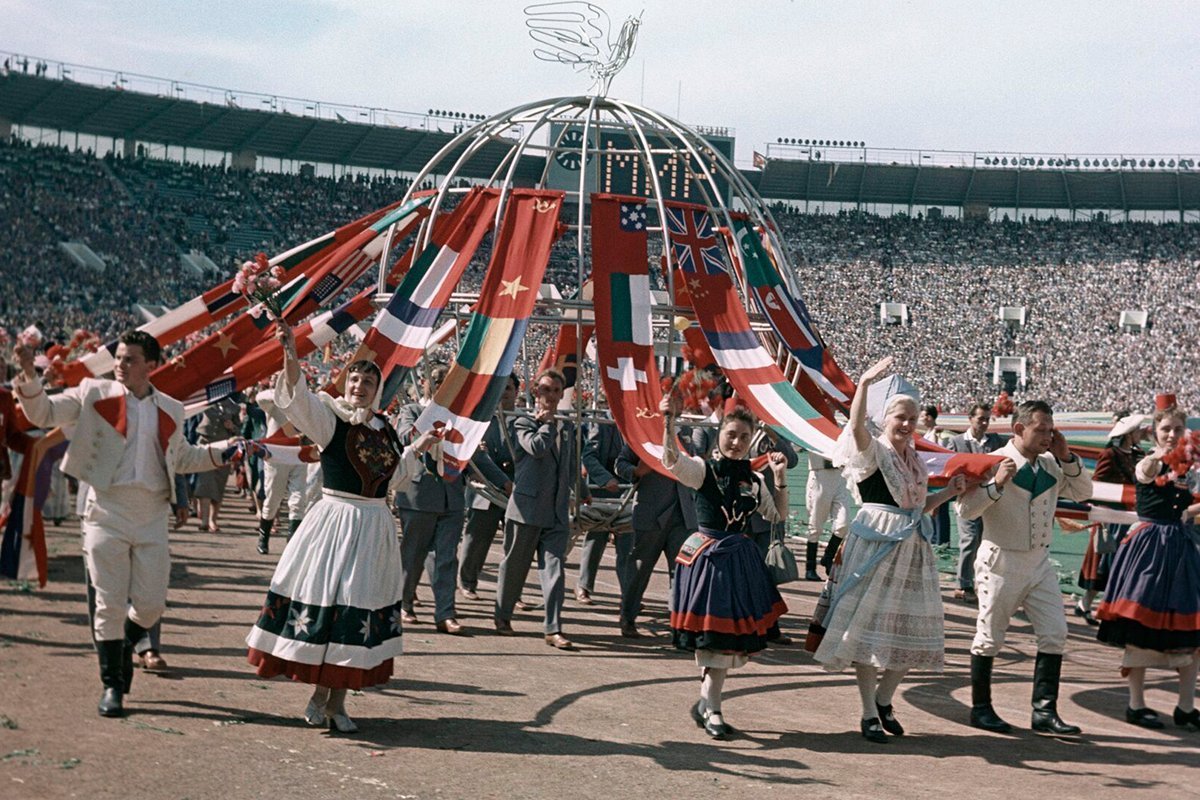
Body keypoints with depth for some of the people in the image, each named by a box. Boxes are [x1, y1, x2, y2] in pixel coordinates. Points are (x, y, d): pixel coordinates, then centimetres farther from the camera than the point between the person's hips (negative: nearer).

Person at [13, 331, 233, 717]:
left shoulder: (171, 410, 9)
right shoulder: (95, 394, 1)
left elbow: (182, 458, 21)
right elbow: (43, 414, -1)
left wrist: (223, 451, 11)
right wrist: (30, 379, -17)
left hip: (152, 518, 2)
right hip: (107, 514, -2)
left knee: (150, 604, 3)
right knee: (110, 603, 1)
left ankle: (125, 646, 35)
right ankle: (112, 685, 15)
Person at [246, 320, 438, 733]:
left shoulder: (383, 428, 11)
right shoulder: (329, 417, -5)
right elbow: (299, 397, -25)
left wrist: (418, 449, 18)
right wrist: (291, 356, -40)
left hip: (374, 525, 5)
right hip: (334, 520, -5)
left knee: (361, 607, 5)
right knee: (323, 599, -2)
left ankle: (337, 700, 16)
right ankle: (319, 693, 15)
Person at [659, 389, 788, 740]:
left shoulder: (753, 480, 9)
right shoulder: (703, 470, -6)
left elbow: (778, 515, 17)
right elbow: (672, 460, -26)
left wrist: (780, 479, 6)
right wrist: (669, 420, -37)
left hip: (740, 559, 5)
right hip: (708, 556, -5)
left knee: (731, 636, 8)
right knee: (712, 630, -2)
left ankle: (707, 702, 21)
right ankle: (712, 708, 8)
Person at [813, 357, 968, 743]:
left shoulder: (915, 460, 15)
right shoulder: (872, 451, -7)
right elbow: (856, 425, -29)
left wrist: (949, 491, 9)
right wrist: (865, 383, -41)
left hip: (913, 550, 7)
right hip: (876, 547, -7)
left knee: (912, 632, 10)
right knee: (870, 628, -1)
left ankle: (884, 700, 28)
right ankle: (869, 714, 8)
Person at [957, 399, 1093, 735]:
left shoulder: (1052, 465, 5)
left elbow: (1083, 493, 12)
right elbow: (966, 510, -14)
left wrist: (1067, 458, -1)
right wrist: (996, 485, -27)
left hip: (1039, 562, 6)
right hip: (1001, 563, -6)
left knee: (1055, 634, 1)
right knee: (989, 638, 4)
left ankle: (1044, 711, 9)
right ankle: (980, 708, 18)